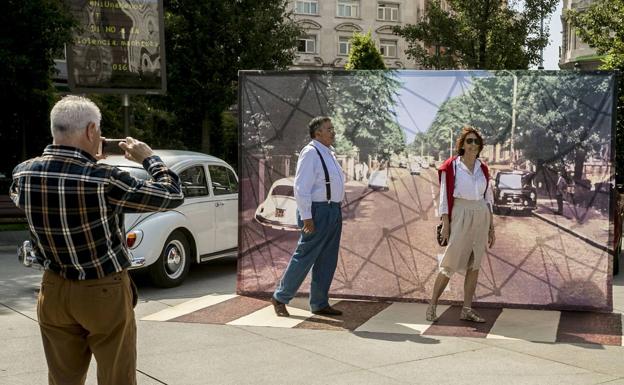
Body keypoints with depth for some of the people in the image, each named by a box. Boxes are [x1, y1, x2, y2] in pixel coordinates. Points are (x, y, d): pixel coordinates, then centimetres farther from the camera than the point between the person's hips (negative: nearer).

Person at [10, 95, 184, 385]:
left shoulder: (22, 174, -7)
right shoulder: (105, 180, -23)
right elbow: (173, 195, -13)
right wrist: (149, 158, 3)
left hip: (54, 292, 5)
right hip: (104, 294, -5)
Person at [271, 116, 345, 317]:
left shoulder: (329, 154, 16)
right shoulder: (310, 153, -12)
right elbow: (301, 187, -17)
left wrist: (336, 211, 16)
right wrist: (306, 217, -20)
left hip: (334, 211, 9)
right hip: (318, 212, -9)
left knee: (327, 261, 12)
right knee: (305, 257, -5)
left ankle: (320, 303, 21)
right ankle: (280, 297, 9)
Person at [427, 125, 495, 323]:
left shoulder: (483, 169, 11)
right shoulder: (451, 166, -3)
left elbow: (488, 198, 15)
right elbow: (445, 196, -5)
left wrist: (491, 226, 12)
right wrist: (445, 223, -11)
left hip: (481, 217, 5)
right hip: (461, 216, -5)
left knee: (474, 264, 5)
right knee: (451, 263, -6)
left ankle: (467, 309, 10)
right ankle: (432, 305, 5)